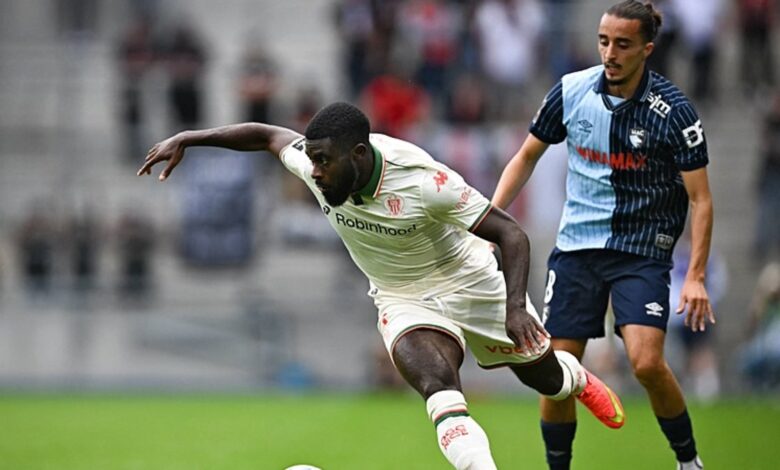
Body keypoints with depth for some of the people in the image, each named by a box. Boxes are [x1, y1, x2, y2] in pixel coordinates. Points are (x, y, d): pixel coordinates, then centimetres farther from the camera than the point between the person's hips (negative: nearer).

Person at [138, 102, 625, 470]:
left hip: (472, 284, -2)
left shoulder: (421, 180, -34)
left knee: (543, 375, 18)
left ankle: (580, 379, 57)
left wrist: (516, 306, -40)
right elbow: (267, 134, 1)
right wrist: (187, 138, -6)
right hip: (405, 302, 2)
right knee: (438, 384, -30)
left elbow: (511, 233, -28)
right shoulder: (316, 163, -21)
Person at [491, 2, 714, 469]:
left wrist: (696, 277, -18)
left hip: (643, 250, -3)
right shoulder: (571, 90, -3)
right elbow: (528, 156, 12)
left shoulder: (673, 110, -13)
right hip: (576, 246, 3)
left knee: (647, 363, -21)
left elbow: (701, 198, -10)